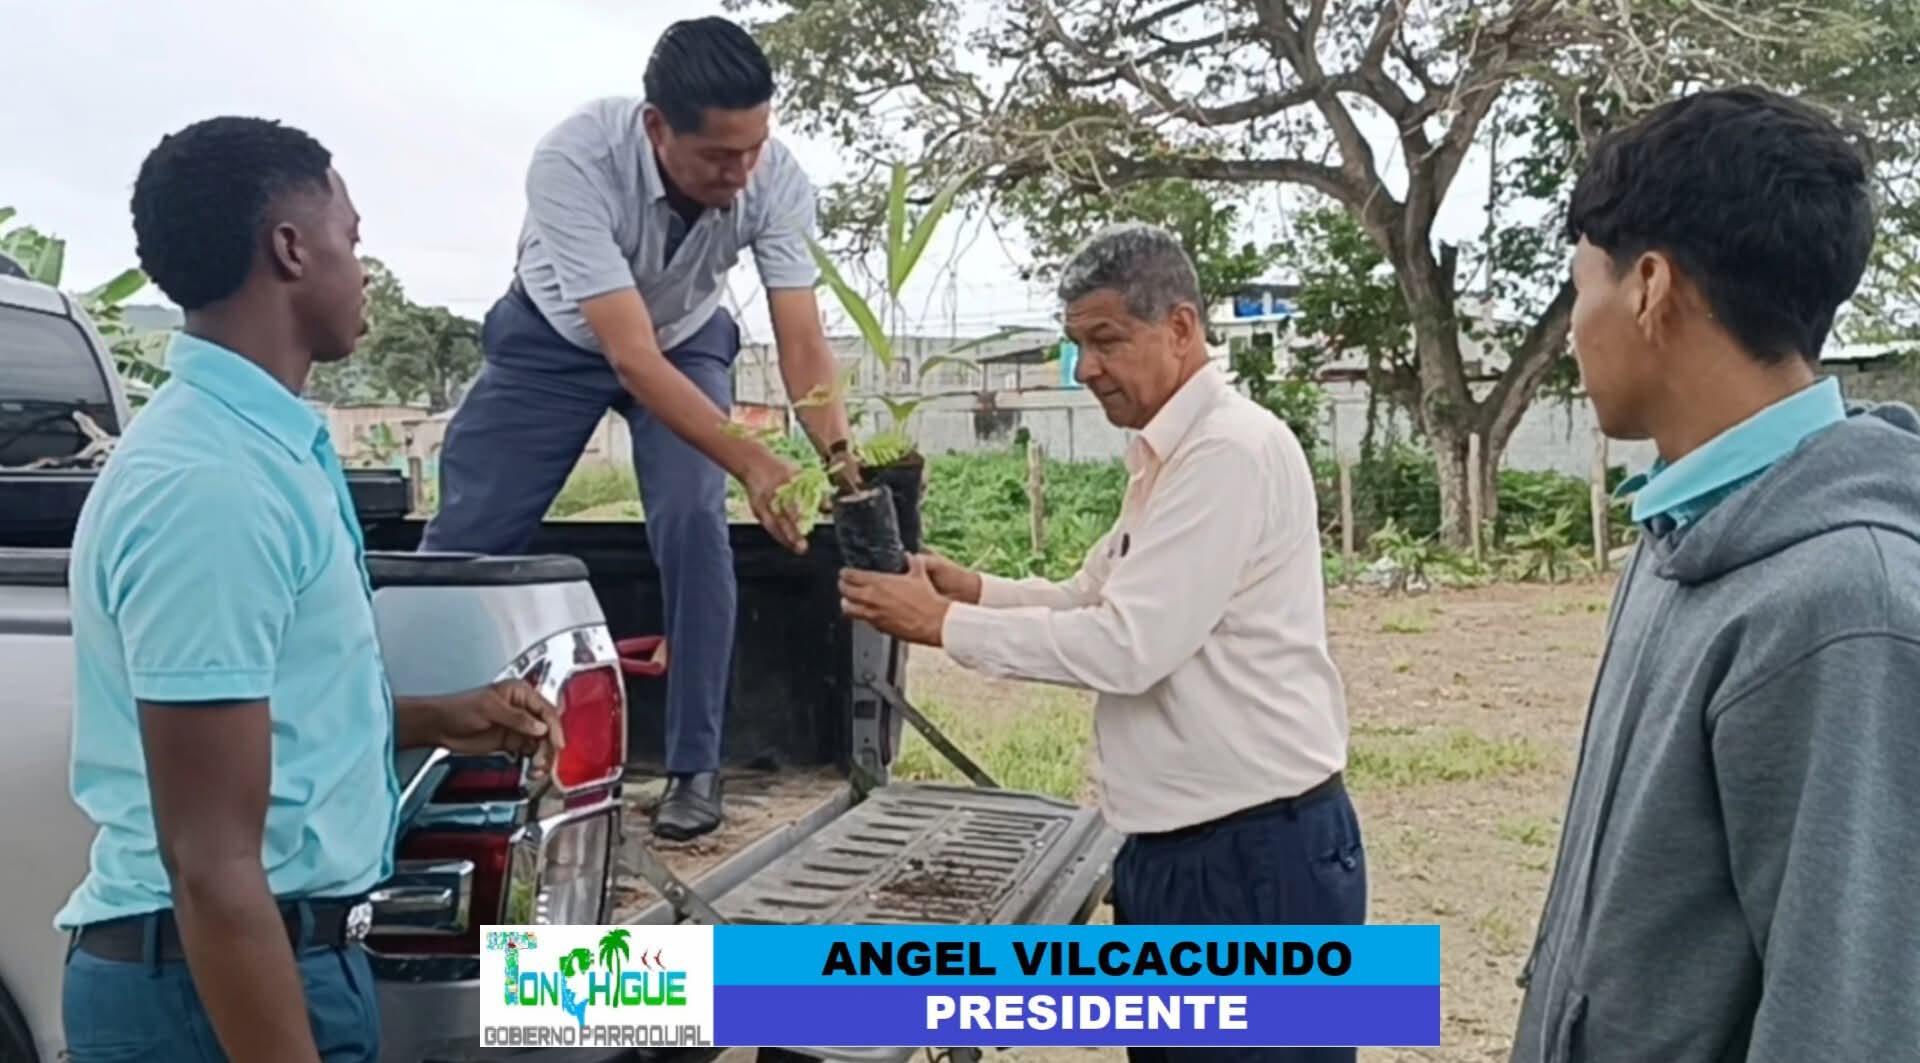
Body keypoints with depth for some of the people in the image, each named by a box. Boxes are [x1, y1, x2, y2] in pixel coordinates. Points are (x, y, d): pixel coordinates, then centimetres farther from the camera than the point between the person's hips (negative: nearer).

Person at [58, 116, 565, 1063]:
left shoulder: (247, 444, 8)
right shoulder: (210, 482, -24)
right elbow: (213, 869, -26)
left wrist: (437, 721, 16)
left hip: (289, 949, 10)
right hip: (217, 982, -10)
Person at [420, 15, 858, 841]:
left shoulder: (777, 179, -30)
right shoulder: (575, 160, -40)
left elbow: (803, 344, -28)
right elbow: (630, 357, -43)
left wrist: (841, 458, -45)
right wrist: (752, 462, -52)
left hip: (686, 340, 1)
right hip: (557, 339, -1)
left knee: (694, 522, -20)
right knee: (466, 533, -2)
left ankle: (695, 767, -7)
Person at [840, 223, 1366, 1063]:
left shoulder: (1232, 451, -19)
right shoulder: (1168, 457, 13)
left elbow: (1127, 645, -24)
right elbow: (1096, 599, 19)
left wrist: (944, 625, -17)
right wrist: (977, 588, 3)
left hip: (1259, 853, -10)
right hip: (1175, 844, 10)